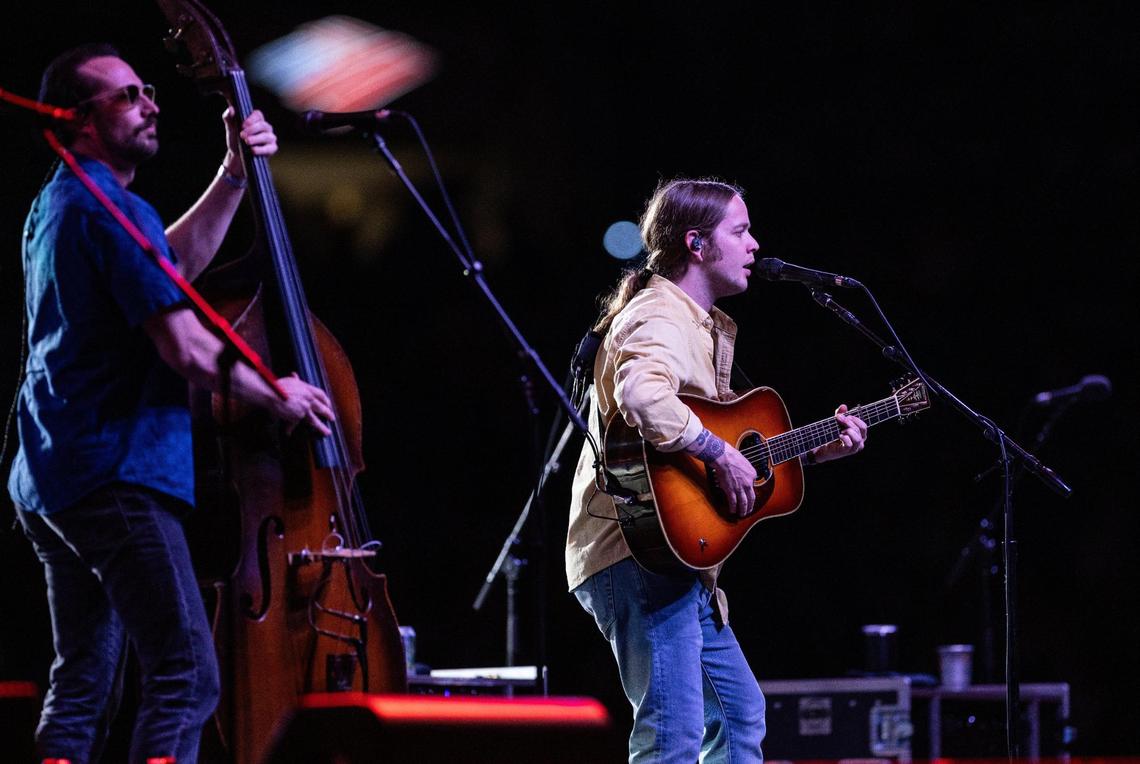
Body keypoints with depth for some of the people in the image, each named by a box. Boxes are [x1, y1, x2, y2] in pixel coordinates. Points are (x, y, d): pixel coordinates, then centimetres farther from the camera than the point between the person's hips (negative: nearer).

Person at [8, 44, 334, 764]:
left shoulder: (58, 205, 18)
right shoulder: (112, 210, -14)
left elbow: (175, 263, 28)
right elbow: (186, 348, -18)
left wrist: (235, 175, 18)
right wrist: (274, 393, -2)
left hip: (52, 482, 11)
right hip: (117, 477, -11)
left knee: (82, 685, 12)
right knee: (187, 677, -14)